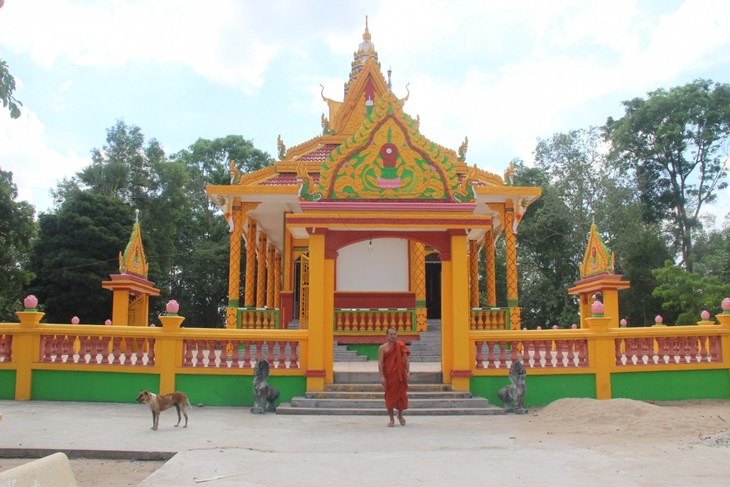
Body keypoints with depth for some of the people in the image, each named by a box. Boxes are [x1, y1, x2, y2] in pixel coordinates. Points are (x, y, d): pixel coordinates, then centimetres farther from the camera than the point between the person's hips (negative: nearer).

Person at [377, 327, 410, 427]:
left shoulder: (401, 346, 3)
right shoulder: (383, 348, -3)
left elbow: (406, 360, 5)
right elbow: (380, 363, -7)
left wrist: (408, 372, -4)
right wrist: (382, 377, -15)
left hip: (400, 375, 2)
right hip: (389, 376, -2)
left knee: (402, 395, 6)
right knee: (389, 397, 3)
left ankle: (400, 415, 30)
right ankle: (391, 419, 14)